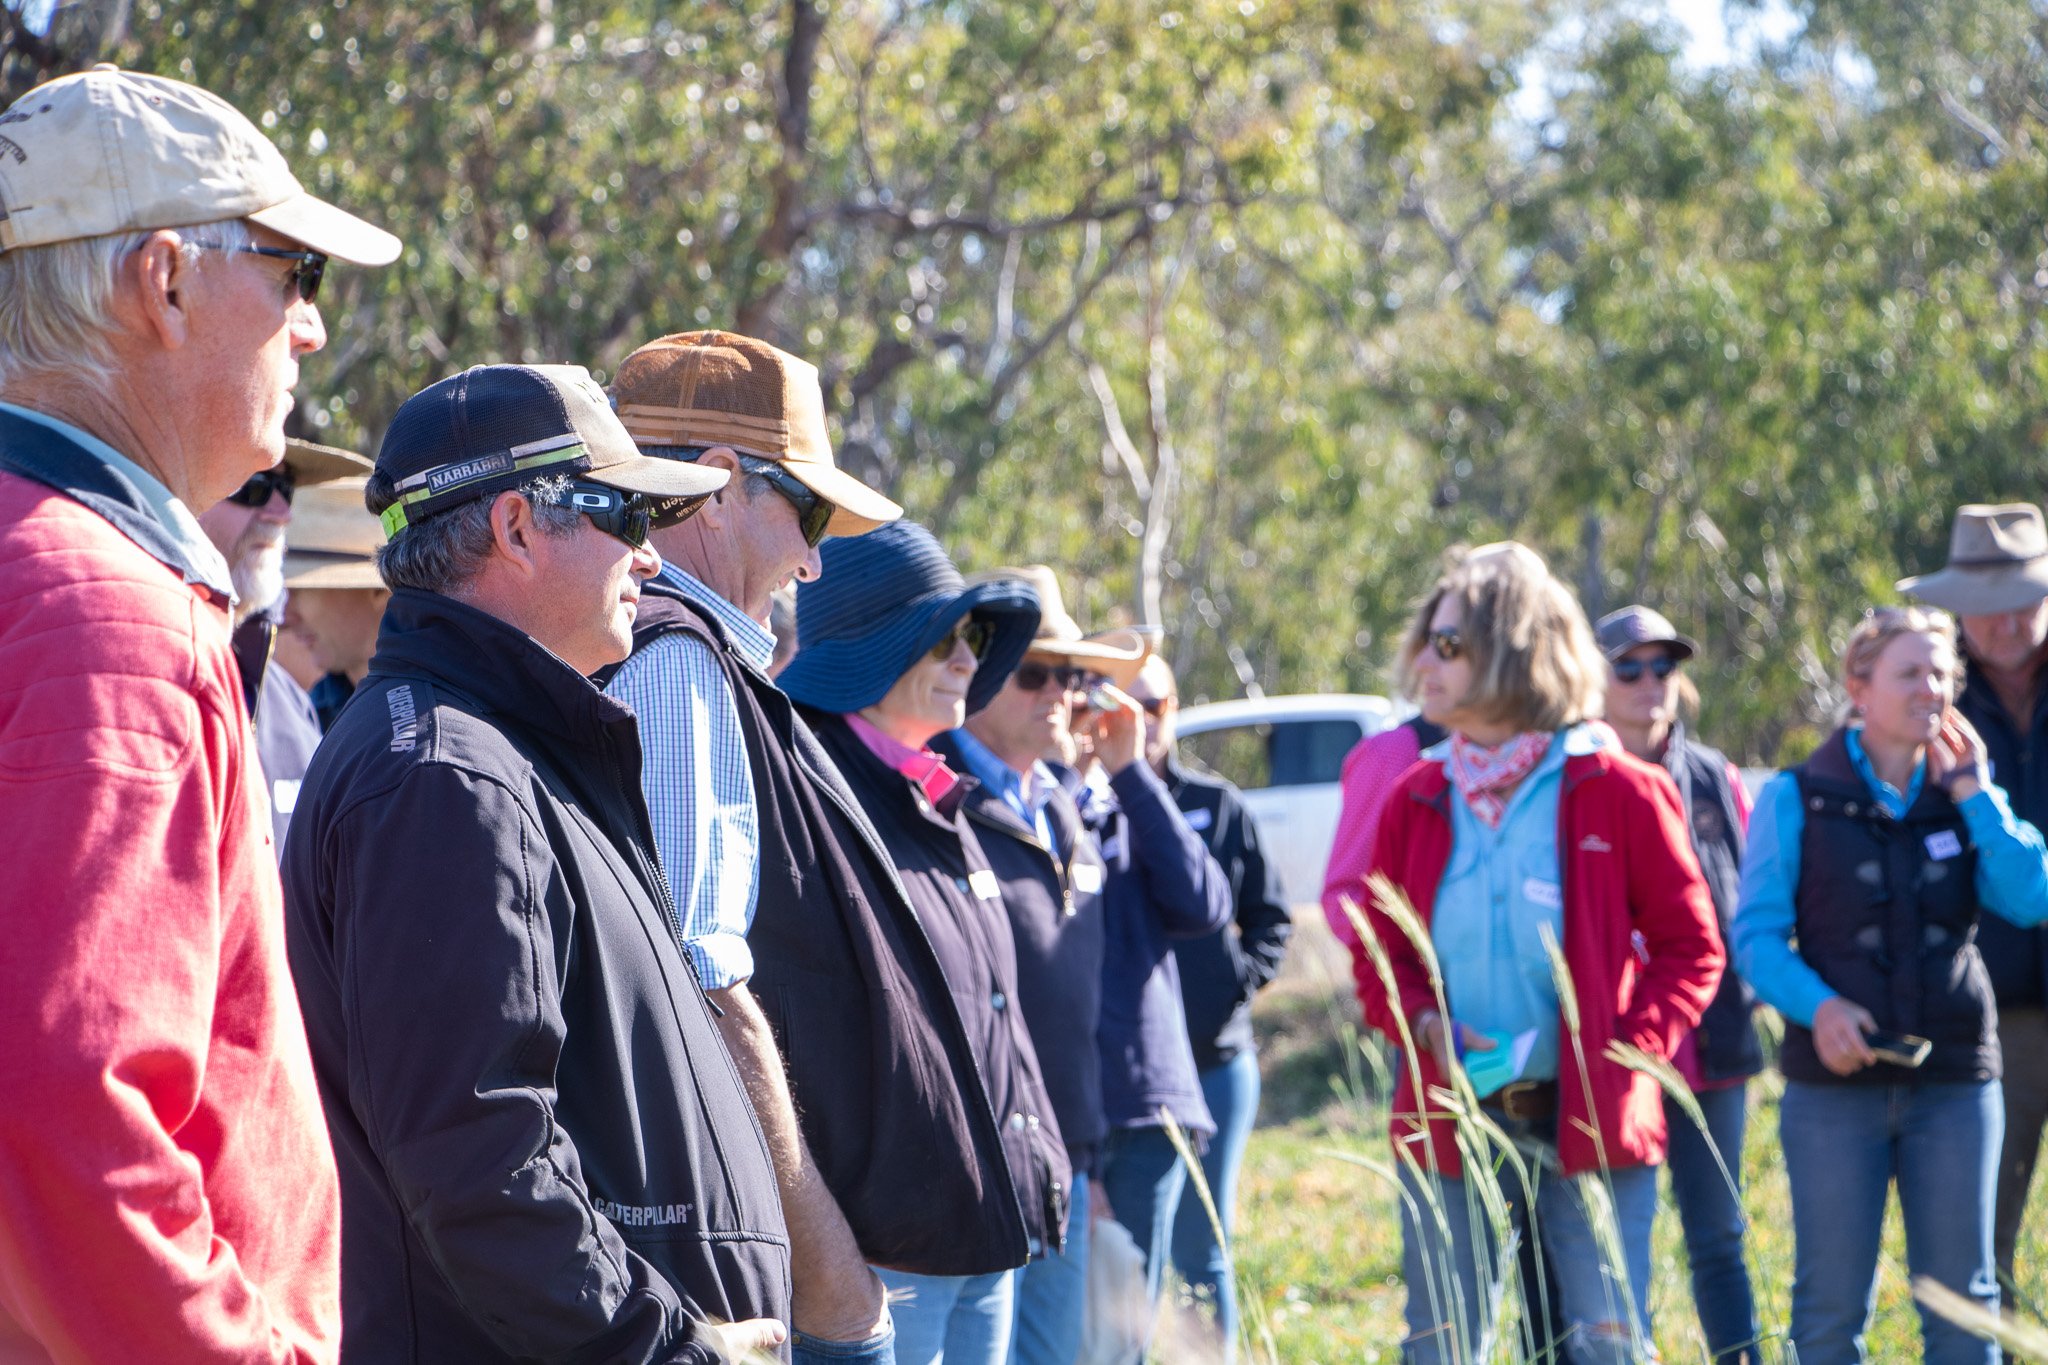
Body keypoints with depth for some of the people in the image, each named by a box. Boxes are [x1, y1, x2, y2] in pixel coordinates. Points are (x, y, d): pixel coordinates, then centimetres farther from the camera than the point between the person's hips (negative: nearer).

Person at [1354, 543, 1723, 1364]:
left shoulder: (1618, 793, -3)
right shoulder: (1418, 802, 8)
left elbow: (1691, 945, 0)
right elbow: (1378, 956, 13)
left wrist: (1627, 1052, -13)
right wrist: (1428, 1028, -8)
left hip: (1589, 1122, -3)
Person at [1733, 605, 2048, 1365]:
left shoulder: (1965, 798, 10)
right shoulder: (1796, 800, 2)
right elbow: (1756, 934, -3)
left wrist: (1975, 795, -6)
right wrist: (1817, 1005, -19)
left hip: (1953, 1080, 2)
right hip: (1835, 1082, -2)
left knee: (1962, 1300, 4)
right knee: (1831, 1303, 1)